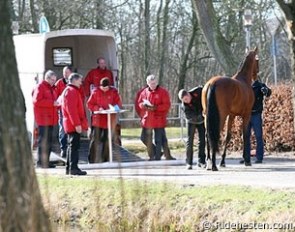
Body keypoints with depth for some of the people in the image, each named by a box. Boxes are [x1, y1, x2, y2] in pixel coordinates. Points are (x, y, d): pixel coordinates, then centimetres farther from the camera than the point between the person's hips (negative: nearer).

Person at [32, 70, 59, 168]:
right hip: (43, 118, -9)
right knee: (43, 140, -8)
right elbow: (37, 101, -19)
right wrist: (52, 103, -21)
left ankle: (46, 161, 15)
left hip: (50, 118, 9)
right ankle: (41, 161, -5)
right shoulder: (40, 87, -8)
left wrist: (56, 103, 4)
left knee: (49, 141, 10)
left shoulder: (51, 88, 20)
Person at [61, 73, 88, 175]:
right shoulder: (72, 91, -13)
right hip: (74, 124, -11)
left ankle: (69, 168, 18)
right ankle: (73, 168, -13)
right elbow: (72, 109, -22)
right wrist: (77, 124, -24)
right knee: (74, 146, -11)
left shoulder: (68, 90, 21)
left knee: (71, 146, 14)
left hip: (70, 125, 11)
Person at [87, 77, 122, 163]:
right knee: (95, 140, -4)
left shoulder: (113, 92, 2)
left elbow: (119, 103, 5)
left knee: (107, 140, 8)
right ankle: (92, 160, 1)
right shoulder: (95, 92, -2)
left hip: (109, 120, 2)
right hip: (97, 120, -2)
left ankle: (105, 159, 17)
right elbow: (89, 104, 0)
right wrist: (98, 108, -16)